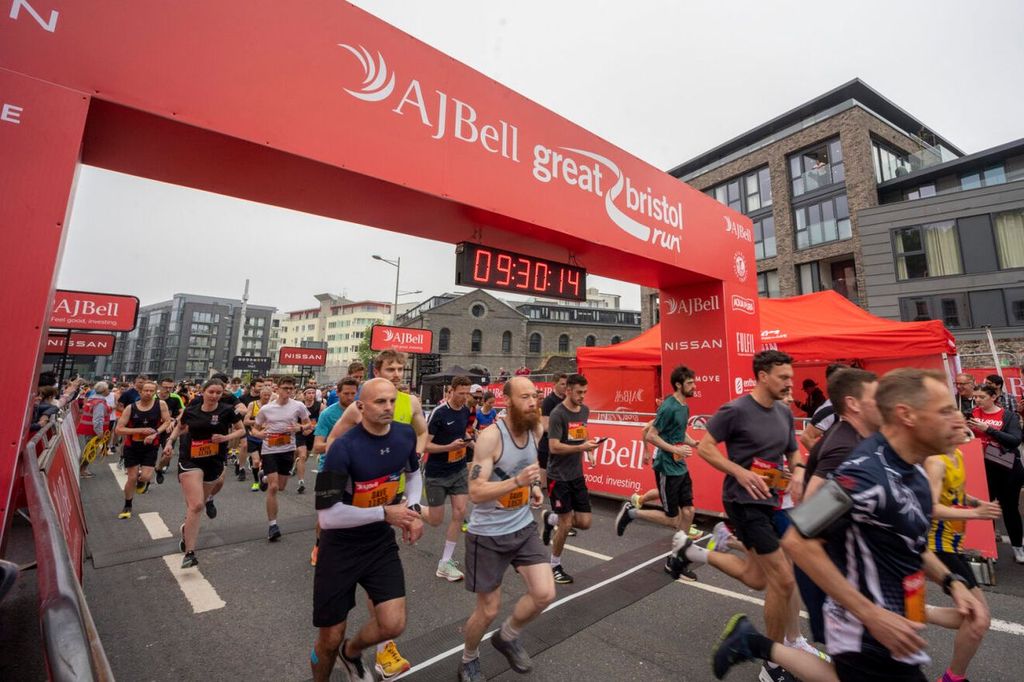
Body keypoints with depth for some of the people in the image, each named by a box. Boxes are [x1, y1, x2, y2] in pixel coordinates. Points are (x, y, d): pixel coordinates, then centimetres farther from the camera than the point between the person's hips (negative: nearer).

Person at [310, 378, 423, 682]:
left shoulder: (405, 435, -9)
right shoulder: (343, 448, -26)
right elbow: (327, 517, -25)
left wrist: (413, 508, -5)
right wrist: (385, 513, -23)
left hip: (382, 543, 4)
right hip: (341, 547, -4)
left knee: (393, 625, -2)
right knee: (331, 638, 11)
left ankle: (352, 651, 33)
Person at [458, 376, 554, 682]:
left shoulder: (534, 430, -3)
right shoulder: (491, 436, -25)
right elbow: (475, 493, -26)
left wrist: (535, 487, -1)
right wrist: (518, 481, -38)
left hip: (523, 527, 6)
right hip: (488, 534, -5)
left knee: (545, 594, 0)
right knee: (488, 610, 10)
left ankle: (507, 637, 31)